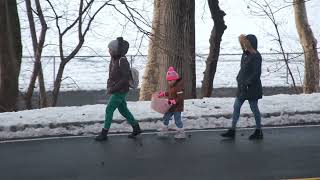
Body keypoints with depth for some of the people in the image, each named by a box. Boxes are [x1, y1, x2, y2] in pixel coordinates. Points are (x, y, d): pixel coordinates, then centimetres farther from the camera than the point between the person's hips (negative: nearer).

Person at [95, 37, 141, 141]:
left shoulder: (123, 61, -23)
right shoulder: (114, 59, 4)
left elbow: (126, 78, -24)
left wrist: (113, 89, -22)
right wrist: (109, 86, 4)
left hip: (120, 91, -9)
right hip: (116, 90, 9)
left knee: (109, 110, -3)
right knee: (123, 110, 16)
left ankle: (104, 133, 8)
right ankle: (136, 128, 29)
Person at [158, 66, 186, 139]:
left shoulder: (179, 87, -22)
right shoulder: (171, 86, 7)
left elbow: (180, 98, -27)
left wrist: (173, 101, -35)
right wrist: (163, 94, 14)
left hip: (177, 107, -9)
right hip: (171, 107, 9)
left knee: (177, 120, -1)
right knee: (166, 117, 14)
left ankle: (182, 133, 14)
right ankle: (165, 131, 27)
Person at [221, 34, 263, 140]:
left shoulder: (256, 56, -15)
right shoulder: (246, 54, 10)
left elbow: (256, 73, -20)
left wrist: (247, 83, -22)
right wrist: (239, 78, 7)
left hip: (252, 88, -9)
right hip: (243, 87, 9)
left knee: (254, 108, 3)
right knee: (236, 107, 7)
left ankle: (259, 132, 17)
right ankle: (232, 130, 13)